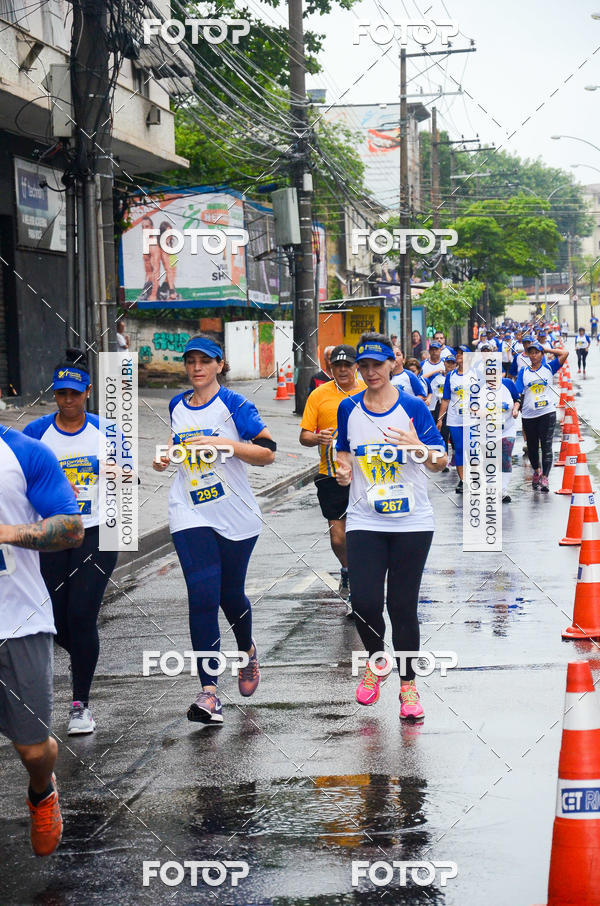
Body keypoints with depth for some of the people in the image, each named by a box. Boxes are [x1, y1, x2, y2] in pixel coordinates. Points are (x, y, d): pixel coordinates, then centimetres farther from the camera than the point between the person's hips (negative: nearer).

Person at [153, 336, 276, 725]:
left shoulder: (234, 405, -5)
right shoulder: (177, 406, 11)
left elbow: (267, 452, -11)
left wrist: (223, 444, -22)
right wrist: (166, 458, 9)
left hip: (236, 515, -2)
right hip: (191, 514, 2)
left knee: (230, 594, 10)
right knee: (203, 595, -12)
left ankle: (247, 650, 45)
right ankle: (209, 692, -13)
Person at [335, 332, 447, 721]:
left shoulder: (413, 407, -3)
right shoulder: (349, 409, 5)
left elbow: (441, 461, -2)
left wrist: (419, 448, -22)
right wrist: (344, 468, 0)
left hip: (412, 523, -2)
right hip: (365, 521, 2)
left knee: (403, 606, 1)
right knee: (365, 603, -9)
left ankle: (408, 683, 17)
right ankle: (376, 661, 21)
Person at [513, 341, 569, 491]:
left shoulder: (548, 368, 7)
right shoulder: (524, 372, 10)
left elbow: (564, 353, -2)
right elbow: (518, 393, 5)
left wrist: (546, 349, 6)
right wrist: (515, 408, -12)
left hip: (547, 412, -2)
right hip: (529, 415, 2)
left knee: (546, 445, -10)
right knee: (532, 447, 11)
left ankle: (544, 477, -14)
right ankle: (536, 471, 35)